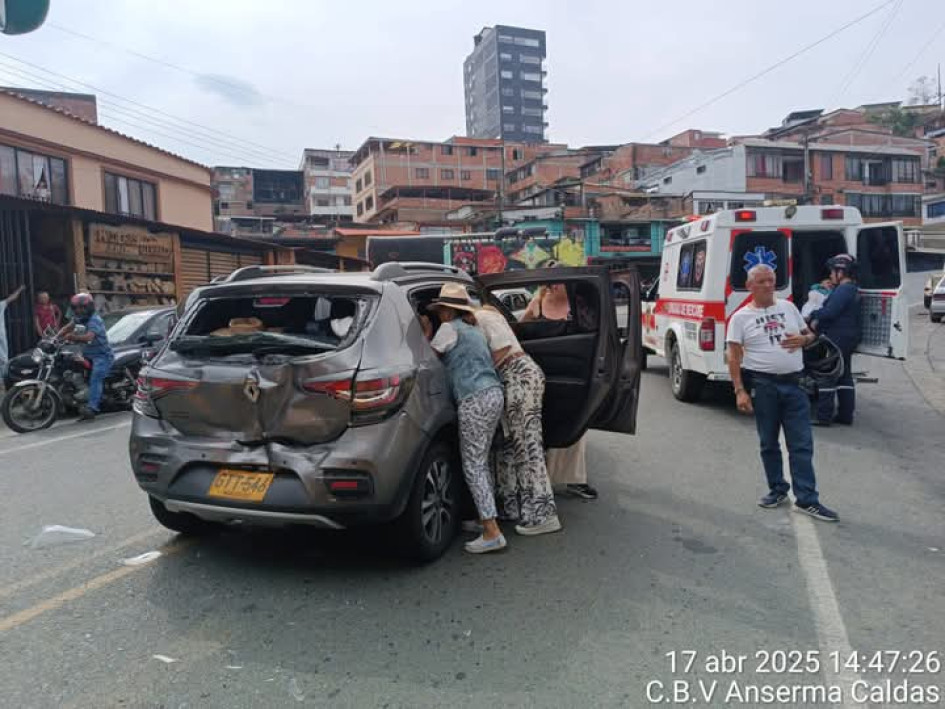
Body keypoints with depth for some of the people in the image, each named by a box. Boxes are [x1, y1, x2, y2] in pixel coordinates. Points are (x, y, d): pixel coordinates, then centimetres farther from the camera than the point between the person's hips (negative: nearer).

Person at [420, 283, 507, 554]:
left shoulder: (449, 329, -3)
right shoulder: (474, 330, 22)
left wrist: (427, 333, 18)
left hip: (475, 400, -9)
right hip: (493, 394, 9)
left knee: (472, 466, -7)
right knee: (480, 462, 18)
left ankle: (492, 533, -10)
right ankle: (487, 517, 24)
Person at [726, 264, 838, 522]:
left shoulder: (788, 307, 10)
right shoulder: (741, 317, -1)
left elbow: (810, 334, 21)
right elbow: (734, 357, -5)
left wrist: (803, 339, -4)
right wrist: (740, 391, -13)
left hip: (794, 384, 3)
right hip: (763, 385, -2)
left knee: (802, 444, 1)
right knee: (769, 443, 10)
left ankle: (807, 499, 6)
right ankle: (777, 489, 26)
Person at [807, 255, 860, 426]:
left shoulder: (843, 290, -17)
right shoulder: (853, 290, 18)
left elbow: (830, 312, -23)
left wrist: (812, 316, -6)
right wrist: (818, 320, 4)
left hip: (837, 338, -11)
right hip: (848, 338, 11)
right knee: (844, 376, 14)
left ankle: (824, 416, -5)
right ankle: (846, 415, 19)